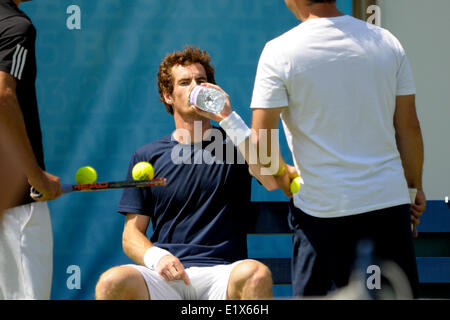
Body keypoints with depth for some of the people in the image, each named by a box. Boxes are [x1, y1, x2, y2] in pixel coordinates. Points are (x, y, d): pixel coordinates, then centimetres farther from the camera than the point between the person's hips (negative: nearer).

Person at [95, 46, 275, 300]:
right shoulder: (147, 157, 18)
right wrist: (157, 257, -9)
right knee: (112, 282, -32)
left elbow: (273, 181, -8)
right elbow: (132, 233, 15)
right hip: (164, 278, 1)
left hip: (220, 275, -1)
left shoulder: (234, 146, 14)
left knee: (256, 274, -37)